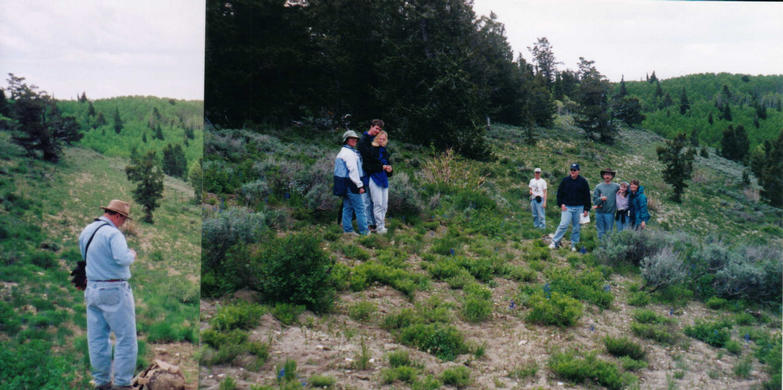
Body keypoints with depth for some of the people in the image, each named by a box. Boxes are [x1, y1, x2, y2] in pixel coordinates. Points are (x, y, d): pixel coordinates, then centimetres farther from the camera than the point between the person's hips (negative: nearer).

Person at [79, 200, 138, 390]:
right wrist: (131, 254, -8)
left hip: (92, 288, 8)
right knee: (126, 338, 0)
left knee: (96, 339, 12)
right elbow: (122, 259, -28)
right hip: (114, 290, -8)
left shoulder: (86, 231, 11)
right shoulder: (112, 233, -16)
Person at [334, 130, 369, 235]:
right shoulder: (349, 153, -13)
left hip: (344, 185, 10)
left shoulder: (341, 152, 19)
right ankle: (364, 231, -2)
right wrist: (360, 185, -18)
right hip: (351, 184, -10)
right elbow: (353, 170, -19)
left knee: (347, 207, 12)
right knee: (360, 208, -5)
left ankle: (347, 229, 15)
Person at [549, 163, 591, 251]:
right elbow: (559, 193, 10)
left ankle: (574, 245, 17)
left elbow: (587, 196, 6)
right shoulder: (565, 180, 3)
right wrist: (561, 204, -2)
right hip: (567, 207, -1)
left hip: (579, 208, 1)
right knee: (563, 225, -12)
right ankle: (555, 242, -6)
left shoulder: (583, 181, 3)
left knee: (576, 227, 6)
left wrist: (586, 209, 2)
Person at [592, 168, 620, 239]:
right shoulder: (598, 186, 7)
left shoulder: (616, 186, 5)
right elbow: (594, 199, 4)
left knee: (608, 232, 0)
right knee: (601, 232, 4)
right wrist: (600, 199, -17)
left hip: (610, 213, -1)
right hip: (599, 212, 1)